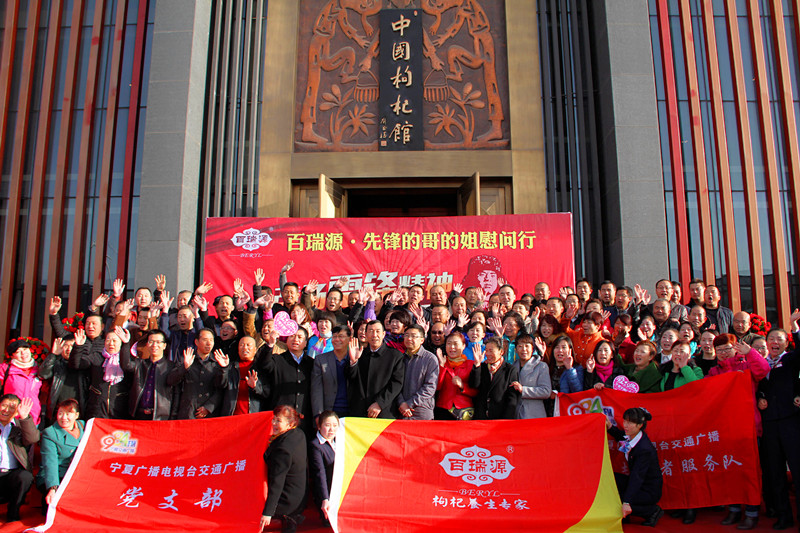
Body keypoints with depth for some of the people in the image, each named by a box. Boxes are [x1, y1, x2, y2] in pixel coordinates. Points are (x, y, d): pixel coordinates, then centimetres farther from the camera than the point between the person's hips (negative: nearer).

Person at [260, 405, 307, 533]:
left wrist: (267, 512, -24)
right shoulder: (299, 434, -3)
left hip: (288, 501, -9)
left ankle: (286, 518, 5)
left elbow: (277, 482, -26)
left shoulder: (283, 448, -28)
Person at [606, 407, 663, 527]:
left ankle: (653, 511, -5)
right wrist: (610, 426, 0)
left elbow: (637, 476, -36)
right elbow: (621, 436, 20)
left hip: (650, 491, -8)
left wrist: (626, 503, -42)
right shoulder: (632, 435, -6)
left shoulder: (644, 449, -30)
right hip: (638, 483, 8)